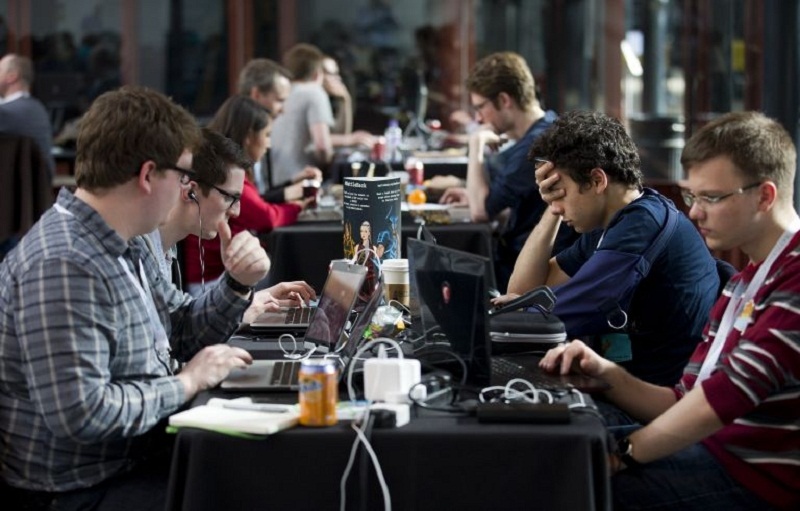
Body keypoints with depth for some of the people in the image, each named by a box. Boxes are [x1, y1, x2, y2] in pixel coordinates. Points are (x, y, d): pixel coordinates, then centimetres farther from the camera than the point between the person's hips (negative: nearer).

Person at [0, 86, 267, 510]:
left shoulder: (123, 245, 8)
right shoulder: (64, 263, -25)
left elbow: (181, 334, 18)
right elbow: (79, 411, -31)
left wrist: (237, 285, 0)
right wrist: (186, 383, -19)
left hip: (140, 460, 9)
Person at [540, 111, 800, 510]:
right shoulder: (744, 284, 15)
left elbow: (730, 394, -25)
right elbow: (689, 404, 14)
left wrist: (625, 454, -14)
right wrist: (608, 375, -3)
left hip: (762, 478, -9)